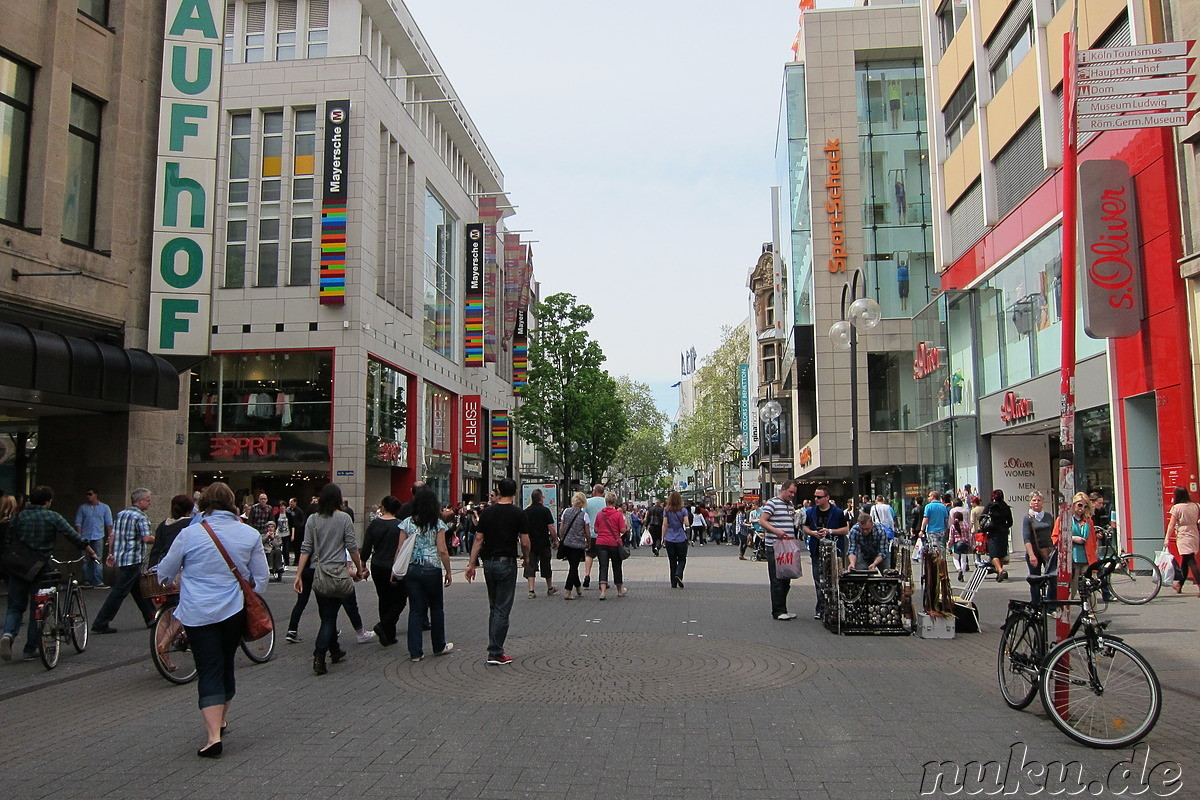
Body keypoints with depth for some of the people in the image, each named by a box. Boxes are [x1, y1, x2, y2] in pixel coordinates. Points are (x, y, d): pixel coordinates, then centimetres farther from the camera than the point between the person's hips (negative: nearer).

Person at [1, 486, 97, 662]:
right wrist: (91, 553, 7)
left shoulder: (17, 517, 5)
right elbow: (74, 537, -3)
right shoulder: (52, 517, -5)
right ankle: (30, 649, 12)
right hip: (41, 568, -3)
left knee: (15, 606, 12)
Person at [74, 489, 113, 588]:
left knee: (97, 561, -3)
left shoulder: (105, 507, 9)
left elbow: (109, 524, 9)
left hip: (98, 537, -1)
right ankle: (87, 581, 11)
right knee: (86, 561, 3)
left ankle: (98, 582, -3)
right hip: (85, 538, 1)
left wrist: (110, 537, 3)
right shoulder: (82, 508, 9)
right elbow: (78, 523, 7)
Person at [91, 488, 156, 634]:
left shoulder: (120, 514, 13)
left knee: (139, 590, 16)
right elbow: (147, 538, -20)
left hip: (120, 557, 9)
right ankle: (100, 624, -3)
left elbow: (112, 536, 15)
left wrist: (111, 554, 20)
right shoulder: (141, 517, -12)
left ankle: (150, 618, 23)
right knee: (119, 592, -4)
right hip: (133, 559, -9)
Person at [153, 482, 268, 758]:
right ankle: (220, 721, 37)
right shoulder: (250, 534, -1)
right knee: (226, 666, 19)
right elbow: (260, 577, 5)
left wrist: (172, 581, 29)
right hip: (235, 612, 3)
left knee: (209, 671, -1)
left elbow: (165, 572, 6)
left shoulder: (190, 534, -8)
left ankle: (213, 734, -11)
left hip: (198, 614, -3)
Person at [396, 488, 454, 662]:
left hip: (411, 569, 2)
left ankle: (415, 652, 5)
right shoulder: (437, 524, -4)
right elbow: (442, 551, -9)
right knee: (436, 608, 13)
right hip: (431, 570, -2)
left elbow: (400, 549, 0)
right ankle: (439, 646, 25)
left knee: (415, 609, 6)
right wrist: (448, 572, 0)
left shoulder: (407, 523, 2)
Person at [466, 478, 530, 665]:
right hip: (507, 562, -5)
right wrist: (526, 558, 11)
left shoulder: (487, 512, 4)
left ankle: (495, 648, 21)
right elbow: (525, 542, -8)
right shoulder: (518, 514, -8)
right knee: (503, 609, -2)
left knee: (494, 608, 16)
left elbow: (478, 540, 2)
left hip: (489, 562, 5)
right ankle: (495, 653, -3)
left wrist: (472, 564, 5)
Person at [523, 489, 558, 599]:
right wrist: (556, 540, -2)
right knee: (546, 565, 12)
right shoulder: (545, 510, -10)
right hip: (544, 543, -2)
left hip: (530, 543, 2)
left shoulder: (526, 511, 0)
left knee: (530, 566, 3)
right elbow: (551, 527, -12)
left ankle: (531, 590, -6)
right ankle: (550, 588, 27)